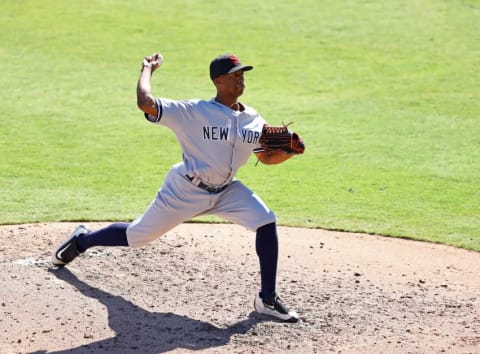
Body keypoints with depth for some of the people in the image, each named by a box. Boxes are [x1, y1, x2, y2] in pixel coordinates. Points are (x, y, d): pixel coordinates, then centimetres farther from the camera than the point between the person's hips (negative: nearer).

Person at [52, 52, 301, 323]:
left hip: (226, 191, 5)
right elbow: (145, 103, -30)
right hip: (185, 191, -5)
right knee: (137, 236, 7)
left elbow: (267, 158, 7)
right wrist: (148, 69, -15)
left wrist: (289, 151, -13)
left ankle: (267, 299, -5)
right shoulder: (195, 112, -21)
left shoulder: (253, 120, -3)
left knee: (267, 223, -16)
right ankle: (82, 240, 38)